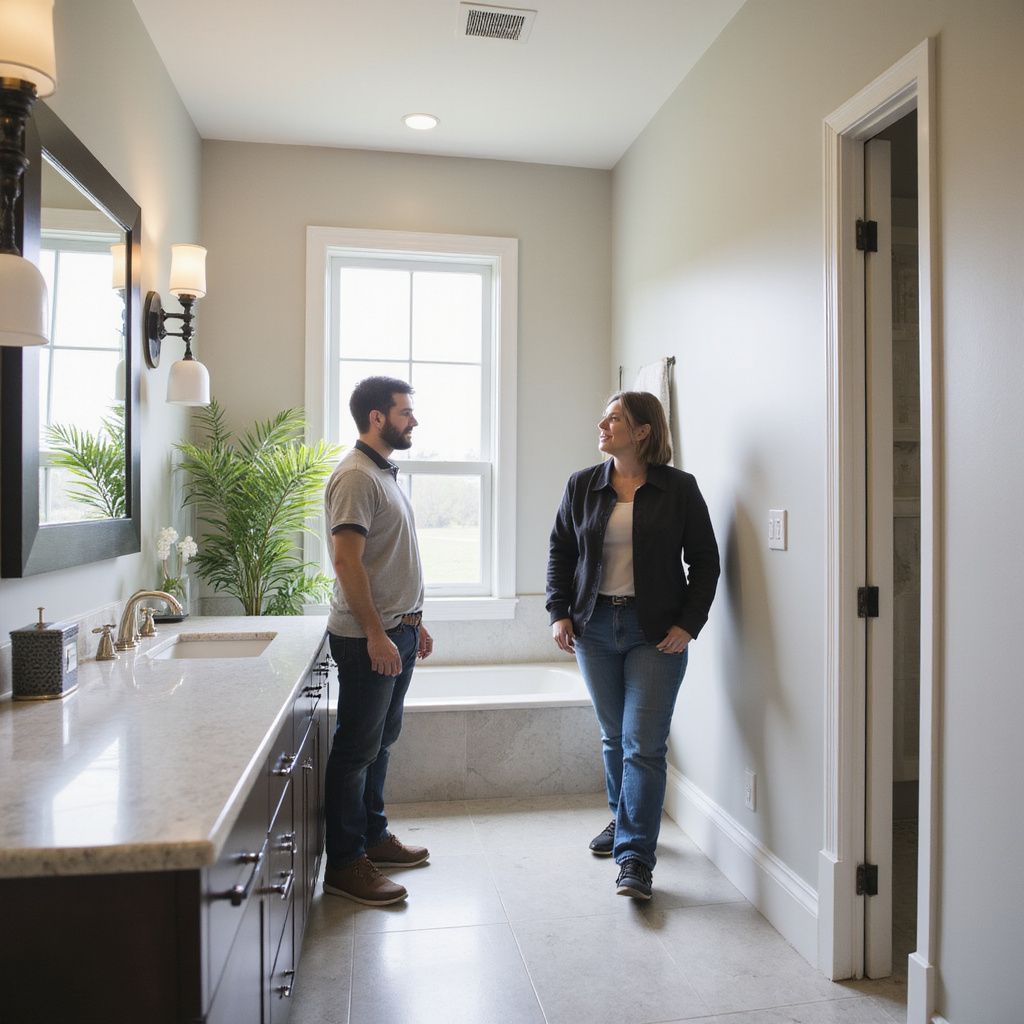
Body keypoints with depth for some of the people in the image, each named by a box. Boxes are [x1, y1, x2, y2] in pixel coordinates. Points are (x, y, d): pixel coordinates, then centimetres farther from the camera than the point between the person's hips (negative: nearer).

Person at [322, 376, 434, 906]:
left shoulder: (385, 474, 16)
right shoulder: (355, 476, -15)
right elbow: (347, 561, -22)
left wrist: (414, 622, 19)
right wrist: (377, 634, -23)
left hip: (397, 630, 10)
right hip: (369, 637, -10)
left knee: (380, 742, 18)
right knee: (357, 749, 0)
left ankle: (373, 836, 31)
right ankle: (345, 864, 11)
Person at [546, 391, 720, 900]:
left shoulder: (679, 489, -4)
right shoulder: (582, 486, 5)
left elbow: (705, 560, 0)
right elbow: (560, 551, 11)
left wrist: (689, 624, -9)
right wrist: (559, 613, 0)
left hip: (656, 631, -3)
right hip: (594, 626, 4)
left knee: (644, 744, -5)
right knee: (613, 736, 16)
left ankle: (635, 857, 2)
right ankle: (623, 820, 37)